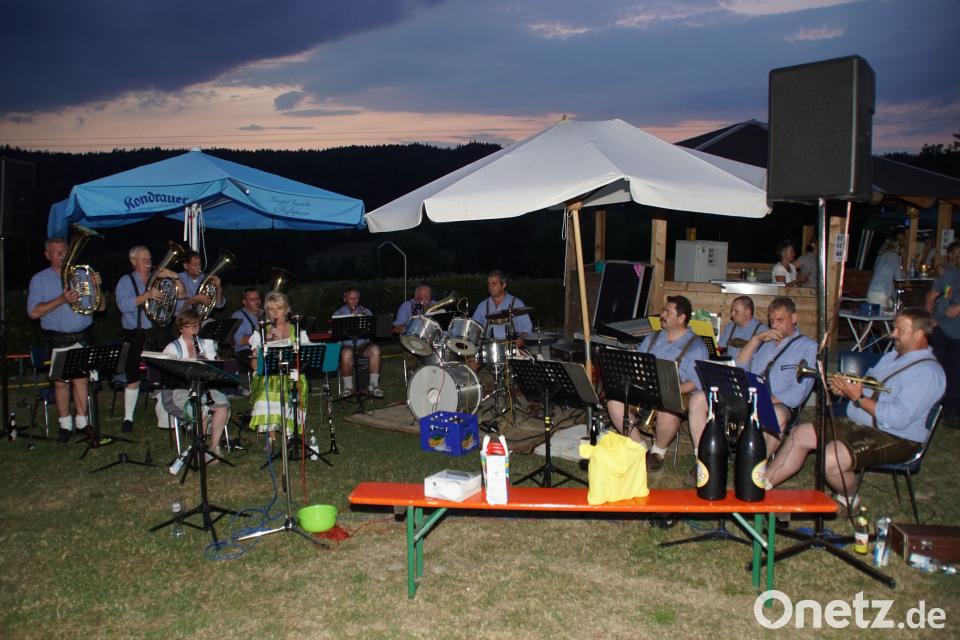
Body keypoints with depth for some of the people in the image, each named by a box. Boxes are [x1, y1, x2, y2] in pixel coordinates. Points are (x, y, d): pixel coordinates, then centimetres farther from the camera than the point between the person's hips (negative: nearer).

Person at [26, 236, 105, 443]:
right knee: (61, 381, 2)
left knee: (81, 379, 0)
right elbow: (34, 312, -8)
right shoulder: (39, 279, 4)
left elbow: (100, 307, 7)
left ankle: (81, 422, 9)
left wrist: (97, 286, -12)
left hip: (81, 336, 1)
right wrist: (62, 299, -19)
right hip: (56, 338, -1)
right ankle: (65, 424, 13)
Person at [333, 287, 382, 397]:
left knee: (375, 350, -31)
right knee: (346, 353, -36)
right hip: (347, 345, -2)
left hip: (363, 345, 2)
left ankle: (374, 386, -24)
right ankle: (348, 387, -17)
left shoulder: (366, 312, 15)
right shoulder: (338, 314, 9)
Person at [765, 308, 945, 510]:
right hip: (859, 424, 10)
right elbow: (867, 387, 23)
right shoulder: (891, 356, 16)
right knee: (801, 434, -2)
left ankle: (848, 501, 0)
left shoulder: (927, 372, -16)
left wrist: (858, 397, -21)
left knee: (830, 458, -31)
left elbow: (899, 419, -25)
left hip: (893, 438, -10)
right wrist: (846, 389, 0)